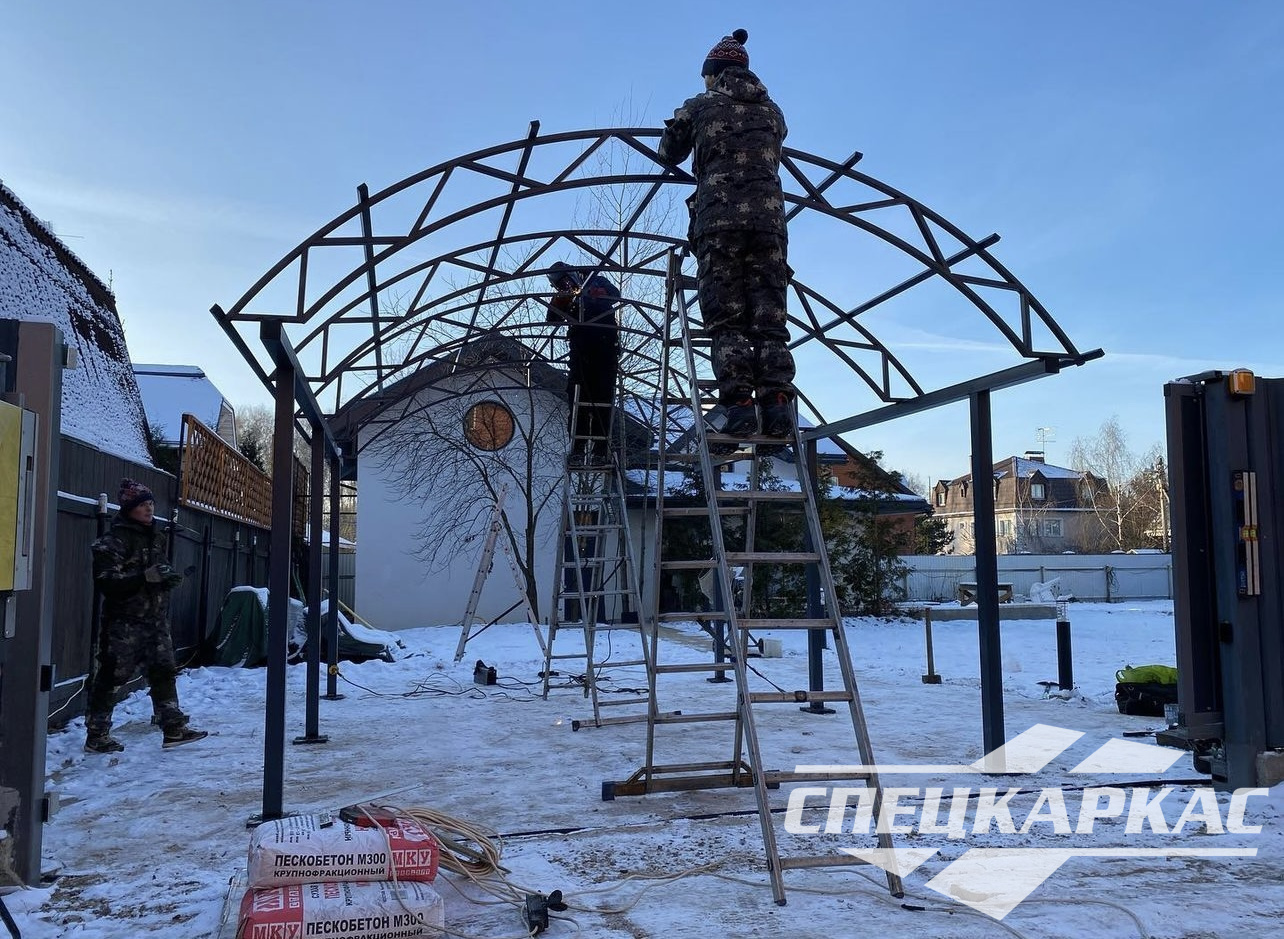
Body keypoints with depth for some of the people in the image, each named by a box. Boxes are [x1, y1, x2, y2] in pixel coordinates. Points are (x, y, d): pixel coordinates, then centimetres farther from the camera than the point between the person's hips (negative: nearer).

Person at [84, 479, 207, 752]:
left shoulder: (157, 538, 12)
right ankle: (96, 735, 13)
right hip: (124, 620, -7)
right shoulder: (114, 540, -12)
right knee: (111, 676, 1)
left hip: (156, 619, 7)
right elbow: (106, 581, -19)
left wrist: (169, 578, 1)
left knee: (164, 671, 8)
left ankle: (173, 728, 14)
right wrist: (147, 577, -27)